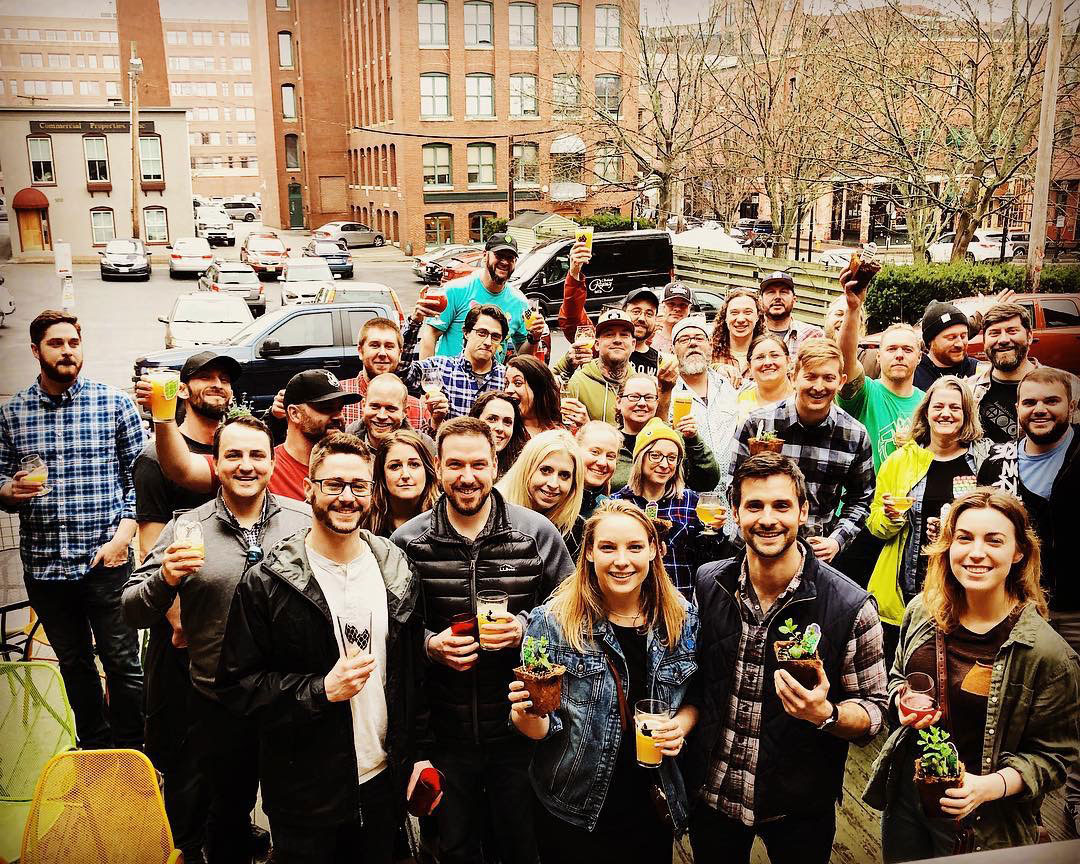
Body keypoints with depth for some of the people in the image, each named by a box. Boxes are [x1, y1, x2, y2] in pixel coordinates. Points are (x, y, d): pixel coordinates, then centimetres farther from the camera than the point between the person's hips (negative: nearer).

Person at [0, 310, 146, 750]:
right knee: (74, 663, 16)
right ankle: (94, 751, 33)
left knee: (122, 663, 3)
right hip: (42, 562, 3)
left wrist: (124, 533, -10)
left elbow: (138, 474, 0)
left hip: (106, 560, -3)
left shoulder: (115, 403, -1)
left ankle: (129, 755, 19)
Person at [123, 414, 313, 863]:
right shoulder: (187, 529, -5)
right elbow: (133, 612, -2)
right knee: (229, 812, 21)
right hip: (220, 703, 0)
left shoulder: (304, 520, -5)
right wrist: (166, 579, -22)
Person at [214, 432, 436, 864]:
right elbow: (237, 683, -12)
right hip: (303, 792, -3)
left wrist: (418, 754, 5)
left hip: (384, 782, 3)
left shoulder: (398, 575, 1)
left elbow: (416, 673, 7)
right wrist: (322, 689, -23)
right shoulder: (266, 584, -11)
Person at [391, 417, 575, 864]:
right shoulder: (407, 542, -4)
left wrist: (525, 627, -15)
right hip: (444, 730, 1)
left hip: (519, 726, -1)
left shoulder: (538, 533, -6)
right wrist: (429, 643, -13)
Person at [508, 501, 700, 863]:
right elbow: (540, 730, -9)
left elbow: (695, 697, 9)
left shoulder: (682, 620, -6)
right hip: (573, 815, -2)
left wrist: (681, 725, -11)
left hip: (654, 808, 3)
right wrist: (527, 715, -30)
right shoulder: (552, 622, -14)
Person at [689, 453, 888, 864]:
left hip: (798, 810, -2)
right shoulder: (707, 584, -8)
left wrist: (825, 714, -29)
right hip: (711, 794, 3)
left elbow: (874, 712, -10)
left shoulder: (851, 607, -19)